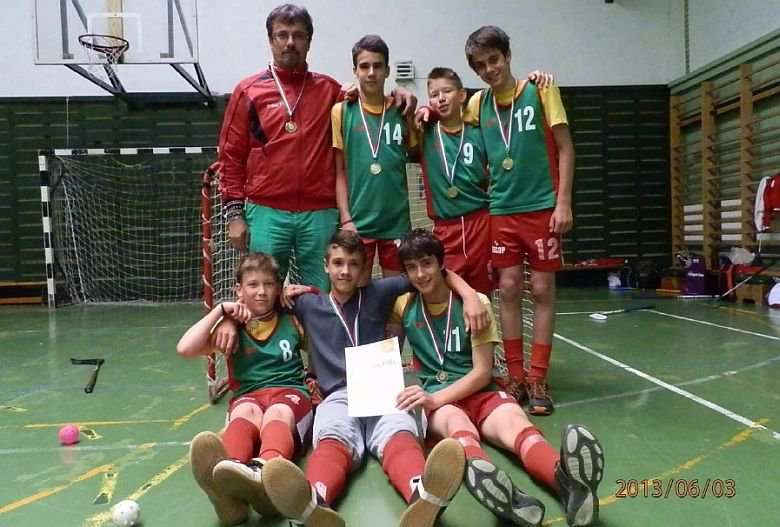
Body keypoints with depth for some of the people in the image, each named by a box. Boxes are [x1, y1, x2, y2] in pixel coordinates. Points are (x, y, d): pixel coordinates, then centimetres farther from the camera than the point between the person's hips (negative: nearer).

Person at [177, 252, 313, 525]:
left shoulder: (291, 321, 16)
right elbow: (185, 349, -2)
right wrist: (220, 310, 0)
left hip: (290, 391, 0)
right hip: (248, 395, 0)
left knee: (277, 414, -38)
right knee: (247, 413, -38)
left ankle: (262, 473, -74)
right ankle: (229, 479, -72)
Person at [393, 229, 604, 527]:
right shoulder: (403, 307, 5)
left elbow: (483, 372, -6)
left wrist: (435, 398, -19)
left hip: (480, 392, 1)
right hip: (436, 398, 0)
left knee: (515, 422, -35)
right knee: (456, 423, -38)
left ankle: (567, 481, -68)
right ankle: (496, 487, -72)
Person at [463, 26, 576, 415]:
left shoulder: (540, 90, -2)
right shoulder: (478, 104, 7)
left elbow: (564, 148, -3)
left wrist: (563, 203, -10)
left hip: (542, 207, -3)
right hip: (502, 210, 3)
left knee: (542, 290, 1)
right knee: (509, 290, 3)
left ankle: (538, 379, 8)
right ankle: (516, 377, 13)